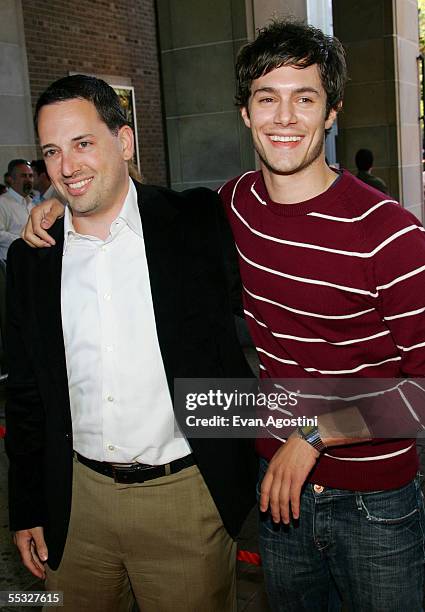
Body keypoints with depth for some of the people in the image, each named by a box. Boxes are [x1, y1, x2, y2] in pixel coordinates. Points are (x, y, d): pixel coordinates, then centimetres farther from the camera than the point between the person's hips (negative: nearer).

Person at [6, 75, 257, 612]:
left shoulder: (197, 223, -8)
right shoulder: (30, 258, 2)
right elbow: (25, 394, 8)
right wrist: (27, 509, 10)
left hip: (186, 494, -2)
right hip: (76, 502, 3)